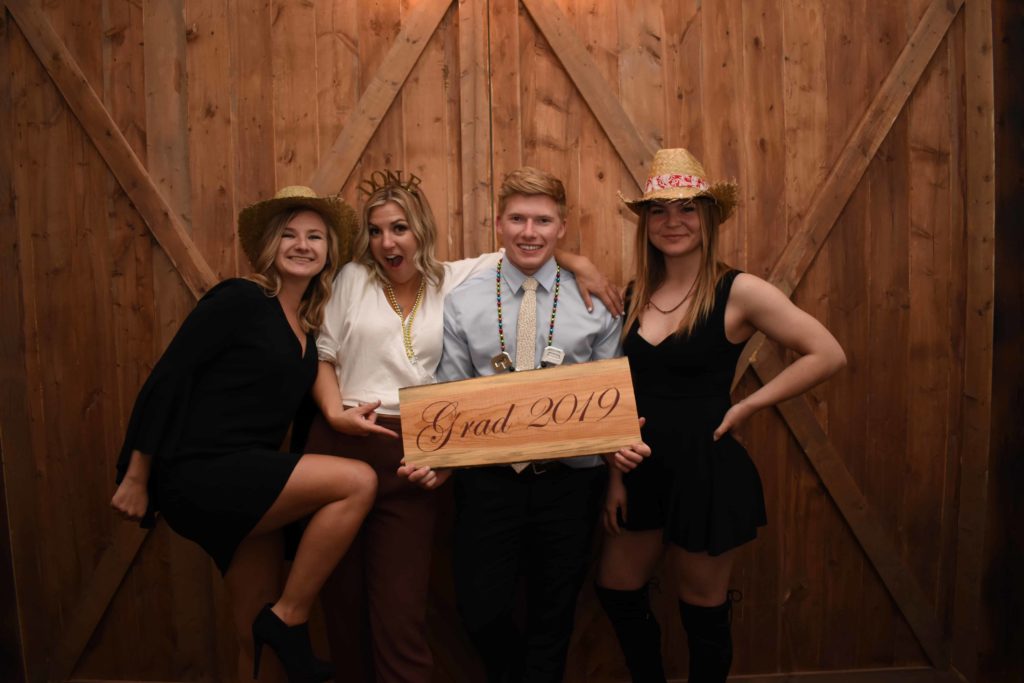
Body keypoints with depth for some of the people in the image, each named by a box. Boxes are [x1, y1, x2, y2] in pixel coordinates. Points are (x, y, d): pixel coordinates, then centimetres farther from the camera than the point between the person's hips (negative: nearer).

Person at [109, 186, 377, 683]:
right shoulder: (241, 299, -10)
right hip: (199, 475, -8)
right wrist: (136, 478, -10)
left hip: (245, 483, 8)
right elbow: (167, 377, -12)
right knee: (357, 482, -20)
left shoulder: (308, 327, 13)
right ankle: (290, 618, -6)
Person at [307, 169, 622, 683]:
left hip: (410, 454, -1)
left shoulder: (457, 279, 6)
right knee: (342, 597, 12)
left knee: (400, 616, -3)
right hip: (339, 445, 2)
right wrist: (334, 413, -7)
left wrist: (577, 261, -5)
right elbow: (324, 356, 9)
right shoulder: (353, 278, 8)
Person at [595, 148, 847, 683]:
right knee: (616, 593, 19)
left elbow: (828, 355, -12)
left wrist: (746, 407, -13)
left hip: (705, 470, -5)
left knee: (703, 612, 12)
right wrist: (616, 474, 5)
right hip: (643, 471, 6)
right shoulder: (636, 296, 4)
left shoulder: (738, 292, -12)